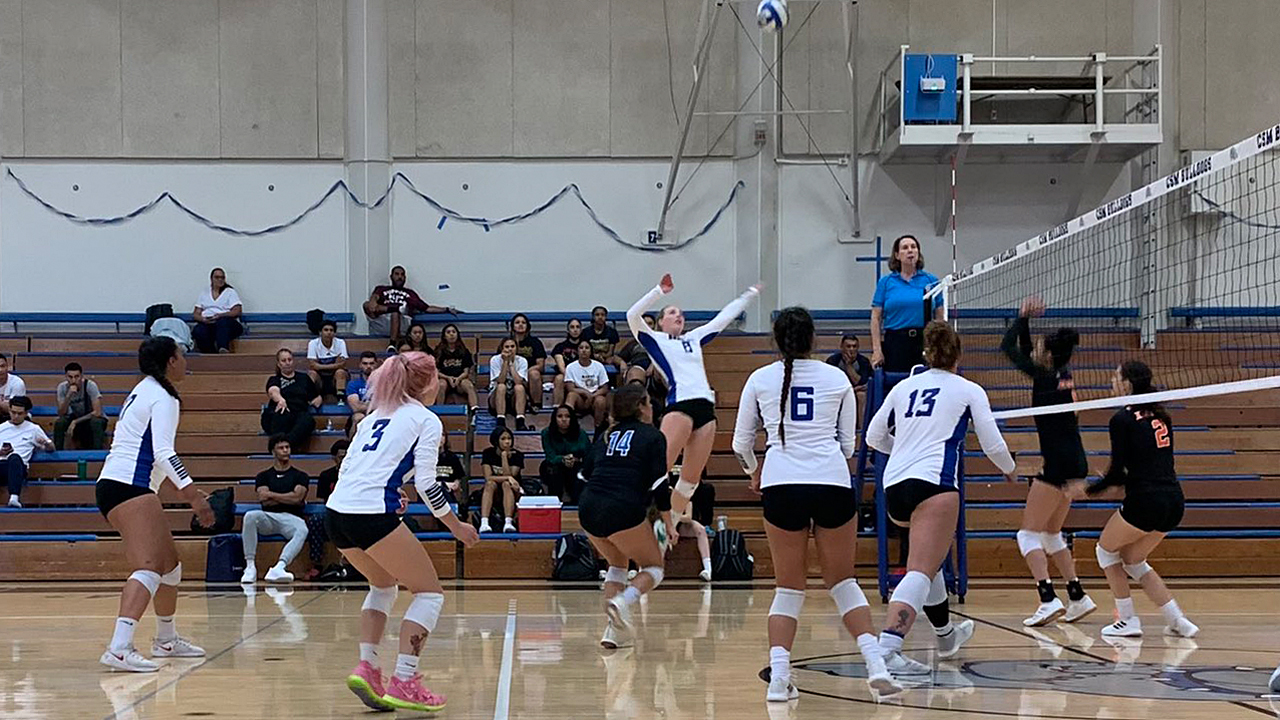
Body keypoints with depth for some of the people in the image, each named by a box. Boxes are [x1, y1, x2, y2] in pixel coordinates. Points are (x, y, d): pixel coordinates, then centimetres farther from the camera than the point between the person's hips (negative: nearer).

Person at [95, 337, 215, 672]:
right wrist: (194, 495, -23)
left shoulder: (145, 391, 21)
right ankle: (119, 649, -36)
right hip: (129, 488, -10)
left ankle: (166, 640, 34)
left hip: (114, 485, 10)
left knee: (170, 564, 20)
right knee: (149, 568, -21)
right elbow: (163, 453, -19)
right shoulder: (163, 398, -9)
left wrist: (183, 488, 36)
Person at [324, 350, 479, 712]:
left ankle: (366, 668, 12)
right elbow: (426, 483, -4)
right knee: (430, 592, 6)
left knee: (384, 585, 29)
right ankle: (403, 682, -6)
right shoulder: (426, 421, 4)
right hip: (371, 516, -7)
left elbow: (348, 466, 19)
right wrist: (457, 526, 5)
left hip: (336, 511, 7)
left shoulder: (376, 415, 24)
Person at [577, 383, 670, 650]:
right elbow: (659, 484, -3)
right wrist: (669, 524, 2)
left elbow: (584, 473, 20)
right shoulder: (652, 436, 5)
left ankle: (614, 629, 14)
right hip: (623, 512, -6)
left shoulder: (606, 435, 21)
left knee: (618, 564, 27)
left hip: (588, 511, 6)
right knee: (654, 568, 10)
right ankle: (622, 601, -19)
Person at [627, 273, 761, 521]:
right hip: (679, 406, -6)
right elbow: (633, 316, -3)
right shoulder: (656, 340, 12)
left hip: (706, 408, 6)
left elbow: (723, 318, 35)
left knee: (691, 477, 4)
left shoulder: (693, 338, 26)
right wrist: (659, 291, -4)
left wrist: (749, 295, 41)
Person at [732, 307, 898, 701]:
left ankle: (778, 676, -5)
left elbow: (740, 444, 16)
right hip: (832, 482, 0)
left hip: (781, 482, 0)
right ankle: (876, 664, -2)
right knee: (842, 582, 13)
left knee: (788, 588, 10)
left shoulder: (760, 379, 11)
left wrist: (754, 472, 36)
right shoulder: (837, 378, 12)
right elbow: (849, 445, 15)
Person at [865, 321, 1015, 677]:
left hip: (893, 487, 6)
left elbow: (874, 437, 24)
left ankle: (945, 635, 44)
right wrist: (1009, 469, 31)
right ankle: (888, 648, -35)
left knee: (930, 557, 29)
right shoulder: (968, 390, 9)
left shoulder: (904, 387, 18)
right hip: (933, 484, -6)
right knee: (920, 573, -16)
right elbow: (993, 445, 9)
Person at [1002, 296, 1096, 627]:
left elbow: (1008, 348, -6)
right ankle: (1078, 597, 15)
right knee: (1051, 534, 18)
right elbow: (1026, 354, 23)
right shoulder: (1063, 375, 9)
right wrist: (1026, 321, 15)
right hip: (1075, 463, 9)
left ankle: (1048, 600, -17)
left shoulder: (1045, 377, -14)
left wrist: (1023, 317, 4)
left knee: (1029, 534, -5)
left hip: (1059, 464, -9)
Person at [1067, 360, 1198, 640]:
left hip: (1145, 502, -7)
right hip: (1174, 503, 7)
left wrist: (1087, 490, 5)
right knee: (1133, 561, 22)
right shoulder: (1160, 416, 15)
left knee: (1106, 549, 17)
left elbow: (1117, 471, -10)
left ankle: (1128, 621, 14)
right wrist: (1123, 480, 26)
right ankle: (1178, 621, 13)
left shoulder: (1122, 419, -8)